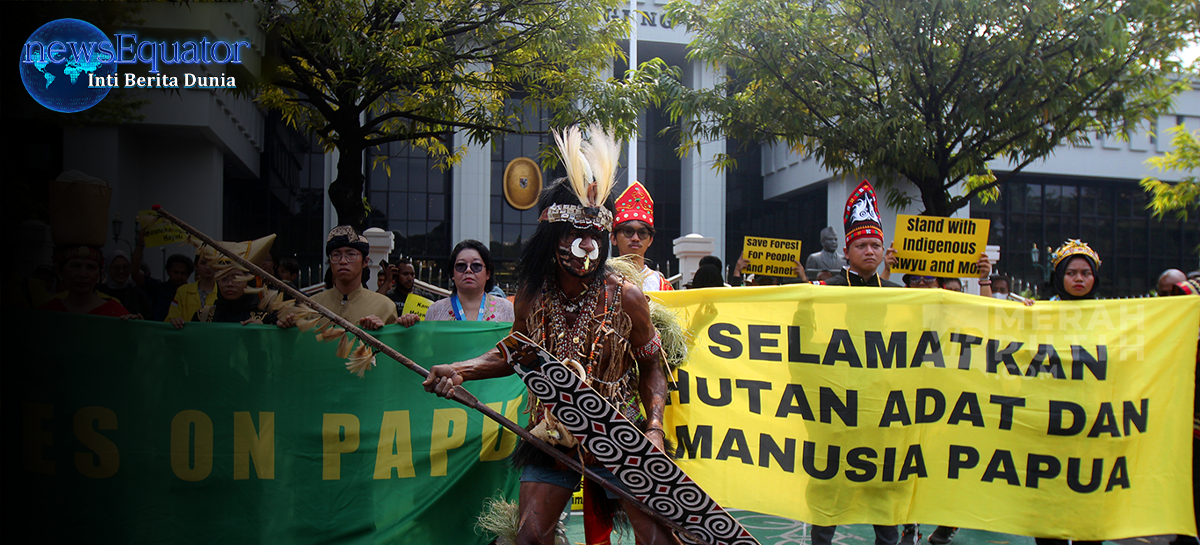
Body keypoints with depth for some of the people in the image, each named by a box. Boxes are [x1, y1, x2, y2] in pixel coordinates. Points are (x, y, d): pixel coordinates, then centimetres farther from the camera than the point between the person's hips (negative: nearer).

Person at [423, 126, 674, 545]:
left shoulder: (625, 297, -12)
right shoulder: (530, 294, -5)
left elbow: (651, 367, 0)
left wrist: (655, 428, -12)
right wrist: (461, 370, -1)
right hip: (550, 435, 2)